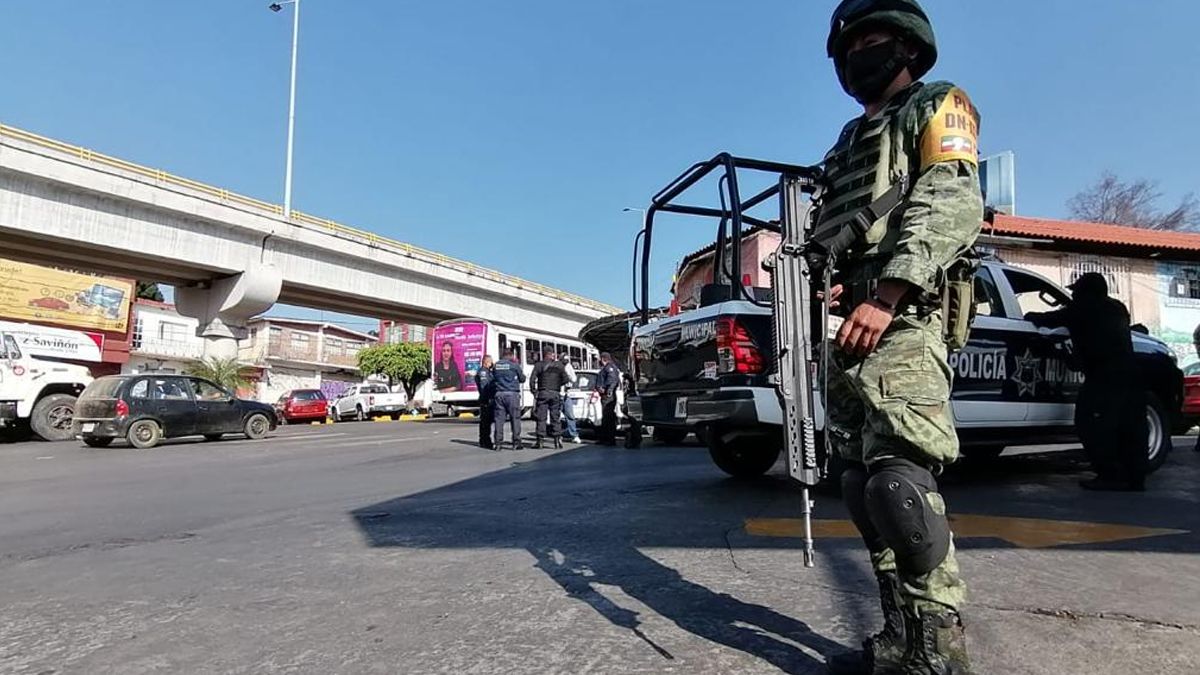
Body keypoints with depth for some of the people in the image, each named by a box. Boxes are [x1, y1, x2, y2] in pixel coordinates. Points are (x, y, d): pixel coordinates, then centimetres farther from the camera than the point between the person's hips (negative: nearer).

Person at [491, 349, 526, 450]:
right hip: (512, 394, -4)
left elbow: (493, 379, 16)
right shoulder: (514, 365, -4)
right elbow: (522, 379, 6)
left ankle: (498, 443, 5)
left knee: (499, 418, 6)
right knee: (515, 418, 2)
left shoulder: (496, 365, 8)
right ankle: (516, 443, 1)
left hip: (499, 394, 4)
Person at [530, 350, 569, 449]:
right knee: (555, 417, 7)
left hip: (543, 393, -2)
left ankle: (540, 441, -1)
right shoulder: (559, 365, 5)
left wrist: (534, 391, 2)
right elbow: (565, 379, 2)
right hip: (556, 394, 2)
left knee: (541, 418, 0)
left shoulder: (539, 365, 0)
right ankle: (557, 439, 3)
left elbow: (532, 379, -6)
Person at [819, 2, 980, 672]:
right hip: (846, 324, 8)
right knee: (867, 484, 2)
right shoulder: (852, 141, 34)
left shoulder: (939, 107, 12)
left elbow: (950, 202, -6)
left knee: (899, 477, -19)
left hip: (901, 317, -7)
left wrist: (886, 296, -20)